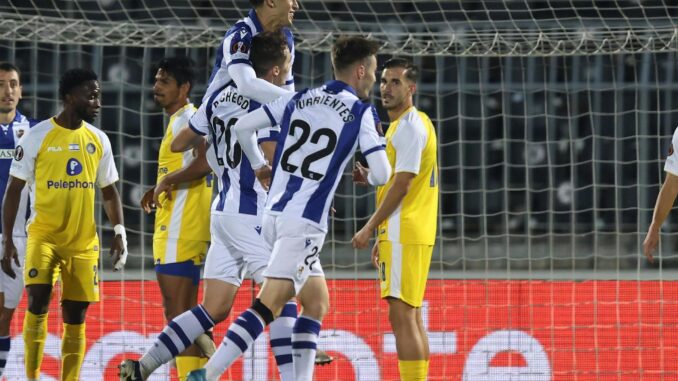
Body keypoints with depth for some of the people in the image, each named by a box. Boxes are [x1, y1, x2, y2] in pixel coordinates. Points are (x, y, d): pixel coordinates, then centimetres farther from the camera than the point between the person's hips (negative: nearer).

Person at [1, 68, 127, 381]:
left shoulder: (98, 140, 6)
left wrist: (119, 232, 2)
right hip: (43, 235, -4)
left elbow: (109, 191, 15)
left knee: (75, 315, 3)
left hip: (83, 240, 4)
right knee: (38, 302, -18)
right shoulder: (37, 136, -7)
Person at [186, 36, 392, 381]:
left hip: (275, 214, 7)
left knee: (317, 303, 17)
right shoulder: (360, 112, -3)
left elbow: (242, 126, 11)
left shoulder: (299, 100, 12)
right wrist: (364, 175, 18)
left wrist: (258, 165, 28)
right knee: (267, 307, -12)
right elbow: (381, 175, -6)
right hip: (305, 223, -7)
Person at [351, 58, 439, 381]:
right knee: (411, 316, 11)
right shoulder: (407, 124, 19)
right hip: (410, 233, 11)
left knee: (401, 315, -14)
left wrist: (369, 228, -14)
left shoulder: (409, 126, -13)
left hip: (405, 234, -11)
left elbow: (402, 185, -17)